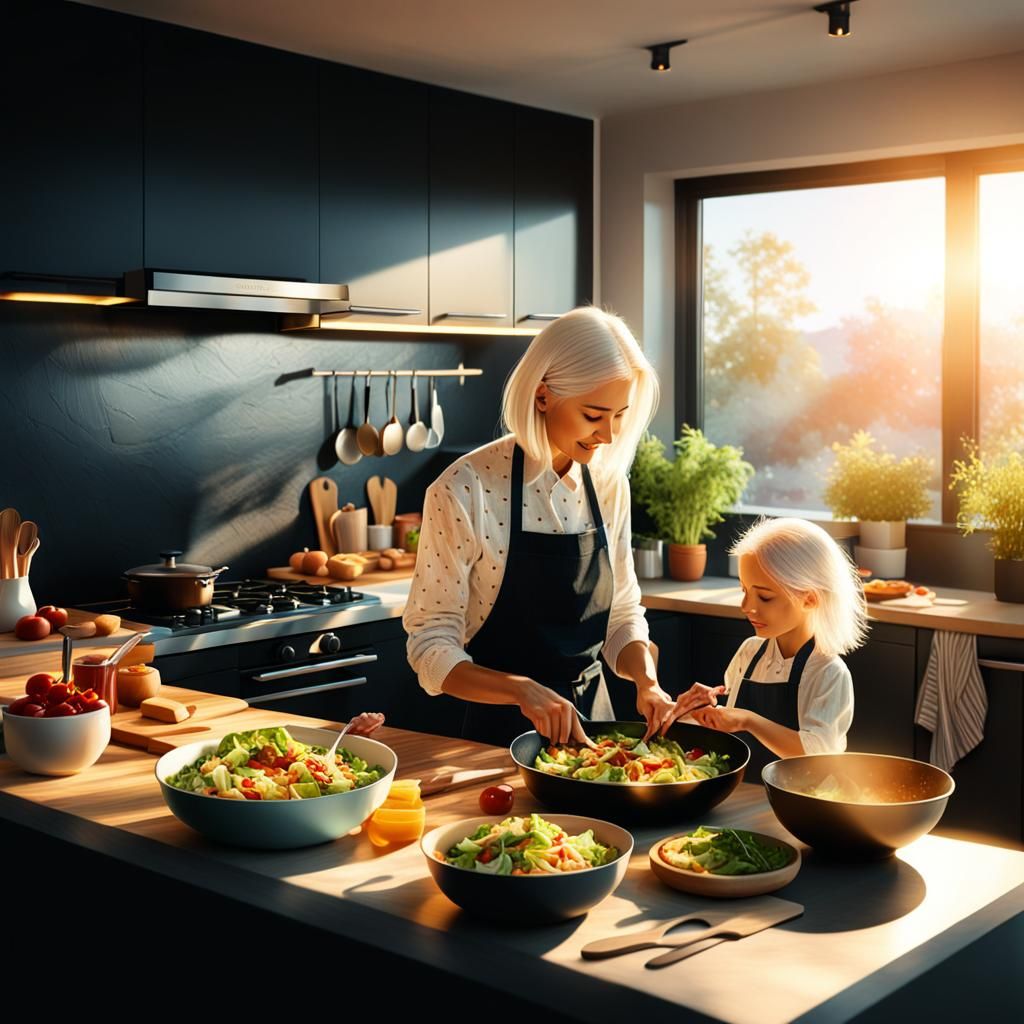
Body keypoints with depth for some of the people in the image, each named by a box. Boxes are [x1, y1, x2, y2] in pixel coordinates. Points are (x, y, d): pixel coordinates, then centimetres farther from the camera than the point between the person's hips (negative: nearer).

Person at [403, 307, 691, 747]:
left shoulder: (609, 484, -1)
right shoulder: (465, 490, -17)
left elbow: (622, 614, 8)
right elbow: (431, 646, -15)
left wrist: (646, 680, -12)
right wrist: (524, 691, -29)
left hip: (590, 716, 4)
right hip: (502, 730, -4)